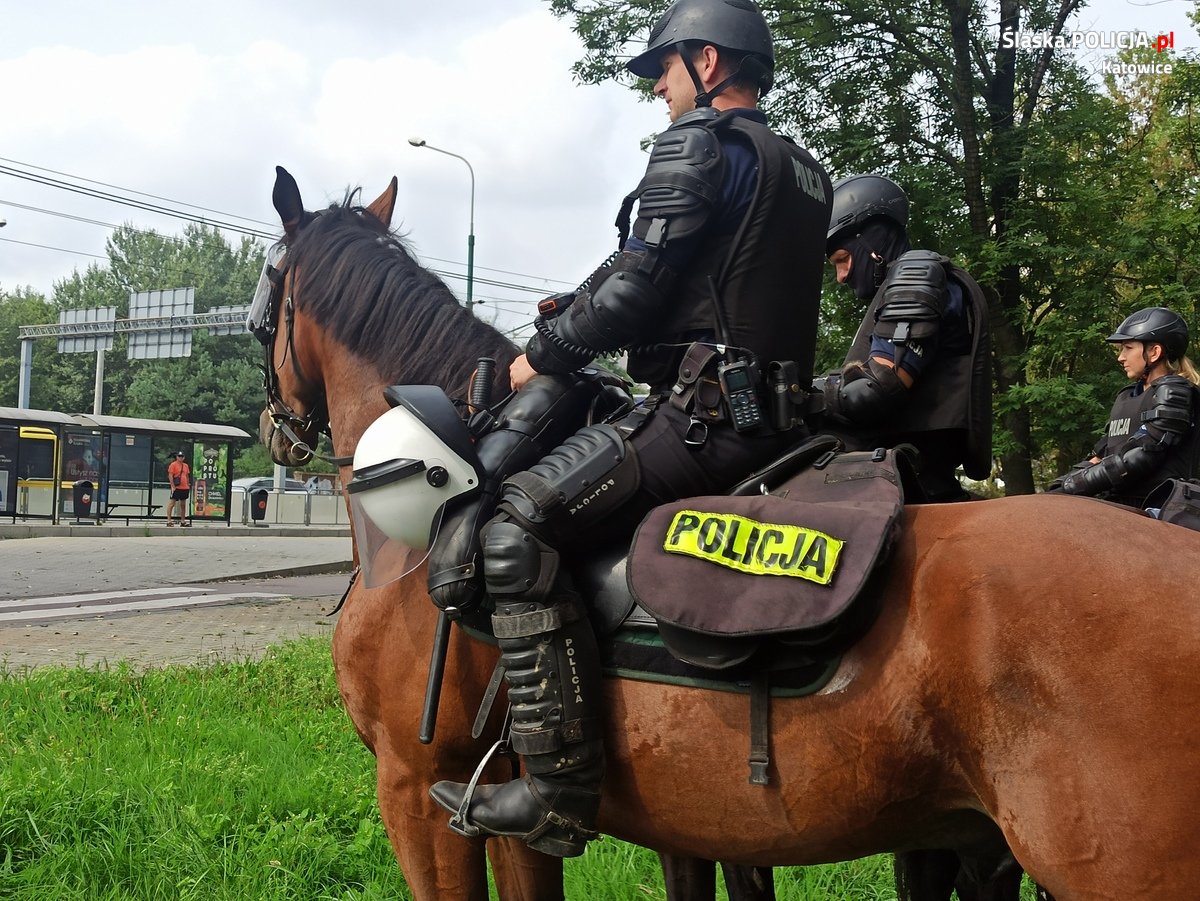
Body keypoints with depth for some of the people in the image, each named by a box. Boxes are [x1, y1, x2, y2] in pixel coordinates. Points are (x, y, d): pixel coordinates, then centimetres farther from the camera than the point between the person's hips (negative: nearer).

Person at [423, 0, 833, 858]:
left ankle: (562, 789, -25)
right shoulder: (808, 172, 23)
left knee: (514, 523, -19)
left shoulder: (698, 142, -6)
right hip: (778, 422, 11)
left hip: (701, 413, -11)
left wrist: (541, 356, 2)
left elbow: (635, 285, -13)